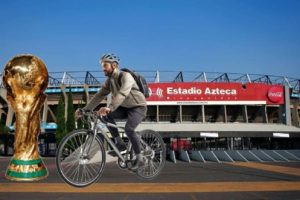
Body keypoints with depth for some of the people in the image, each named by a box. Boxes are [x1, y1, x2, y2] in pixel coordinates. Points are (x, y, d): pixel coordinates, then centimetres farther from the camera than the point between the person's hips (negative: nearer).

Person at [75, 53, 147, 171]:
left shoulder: (125, 76, -23)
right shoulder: (109, 80, 0)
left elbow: (122, 93, -41)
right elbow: (99, 96, -4)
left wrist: (110, 108, -55)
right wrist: (85, 109, -15)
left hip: (138, 107, -7)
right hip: (125, 108, 7)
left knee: (128, 129, -29)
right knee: (107, 115, -16)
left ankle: (139, 158, -10)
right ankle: (120, 144, -5)